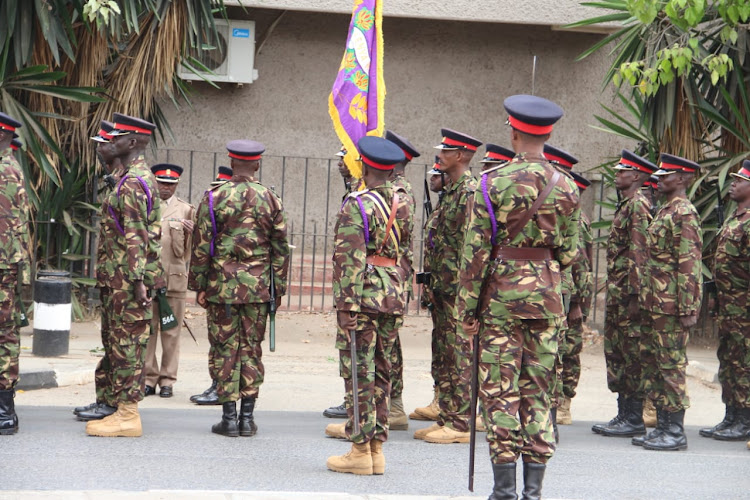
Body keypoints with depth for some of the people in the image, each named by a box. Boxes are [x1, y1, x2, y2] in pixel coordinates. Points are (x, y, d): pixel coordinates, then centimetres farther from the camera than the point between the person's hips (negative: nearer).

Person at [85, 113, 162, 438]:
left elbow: (135, 237, -21)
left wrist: (137, 280, -25)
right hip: (116, 278, 11)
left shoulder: (133, 183, -15)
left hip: (128, 278, -11)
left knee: (127, 344, -7)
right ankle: (118, 407, 20)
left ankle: (128, 416, -5)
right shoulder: (127, 178, 18)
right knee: (116, 342, 14)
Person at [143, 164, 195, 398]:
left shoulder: (186, 210, 11)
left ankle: (167, 380, 7)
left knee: (171, 331, 1)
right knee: (147, 330, 0)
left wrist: (191, 233, -10)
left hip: (174, 276, 0)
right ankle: (149, 377, 8)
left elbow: (188, 249, 10)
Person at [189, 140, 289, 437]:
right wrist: (279, 288, 11)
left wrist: (199, 286, 3)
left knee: (224, 349, 3)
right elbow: (281, 248, 5)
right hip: (258, 288, 2)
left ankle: (229, 418, 3)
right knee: (252, 349, 8)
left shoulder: (214, 198, -4)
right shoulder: (271, 200, 3)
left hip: (221, 286, -2)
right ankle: (247, 417, 9)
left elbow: (201, 247, -3)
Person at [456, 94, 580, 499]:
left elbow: (476, 250, -9)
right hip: (547, 298, 4)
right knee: (537, 391, 9)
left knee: (500, 391, 1)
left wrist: (467, 307, -4)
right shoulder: (565, 187, 4)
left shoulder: (494, 183, -8)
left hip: (501, 294, -3)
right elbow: (570, 253, 7)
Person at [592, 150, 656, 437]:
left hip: (627, 292, -10)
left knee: (631, 352, -5)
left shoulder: (639, 204, -12)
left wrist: (634, 295, -23)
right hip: (616, 291, 10)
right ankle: (624, 414, 19)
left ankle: (634, 420, -1)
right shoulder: (626, 204, 19)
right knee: (616, 350, 13)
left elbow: (639, 253, -19)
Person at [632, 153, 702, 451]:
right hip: (654, 304, 10)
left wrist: (688, 309, -21)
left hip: (671, 305, -10)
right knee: (652, 363, 12)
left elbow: (690, 264, -17)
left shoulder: (683, 214, -12)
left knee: (672, 365, -5)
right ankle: (663, 427, 19)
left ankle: (676, 432, 1)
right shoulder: (665, 212, 18)